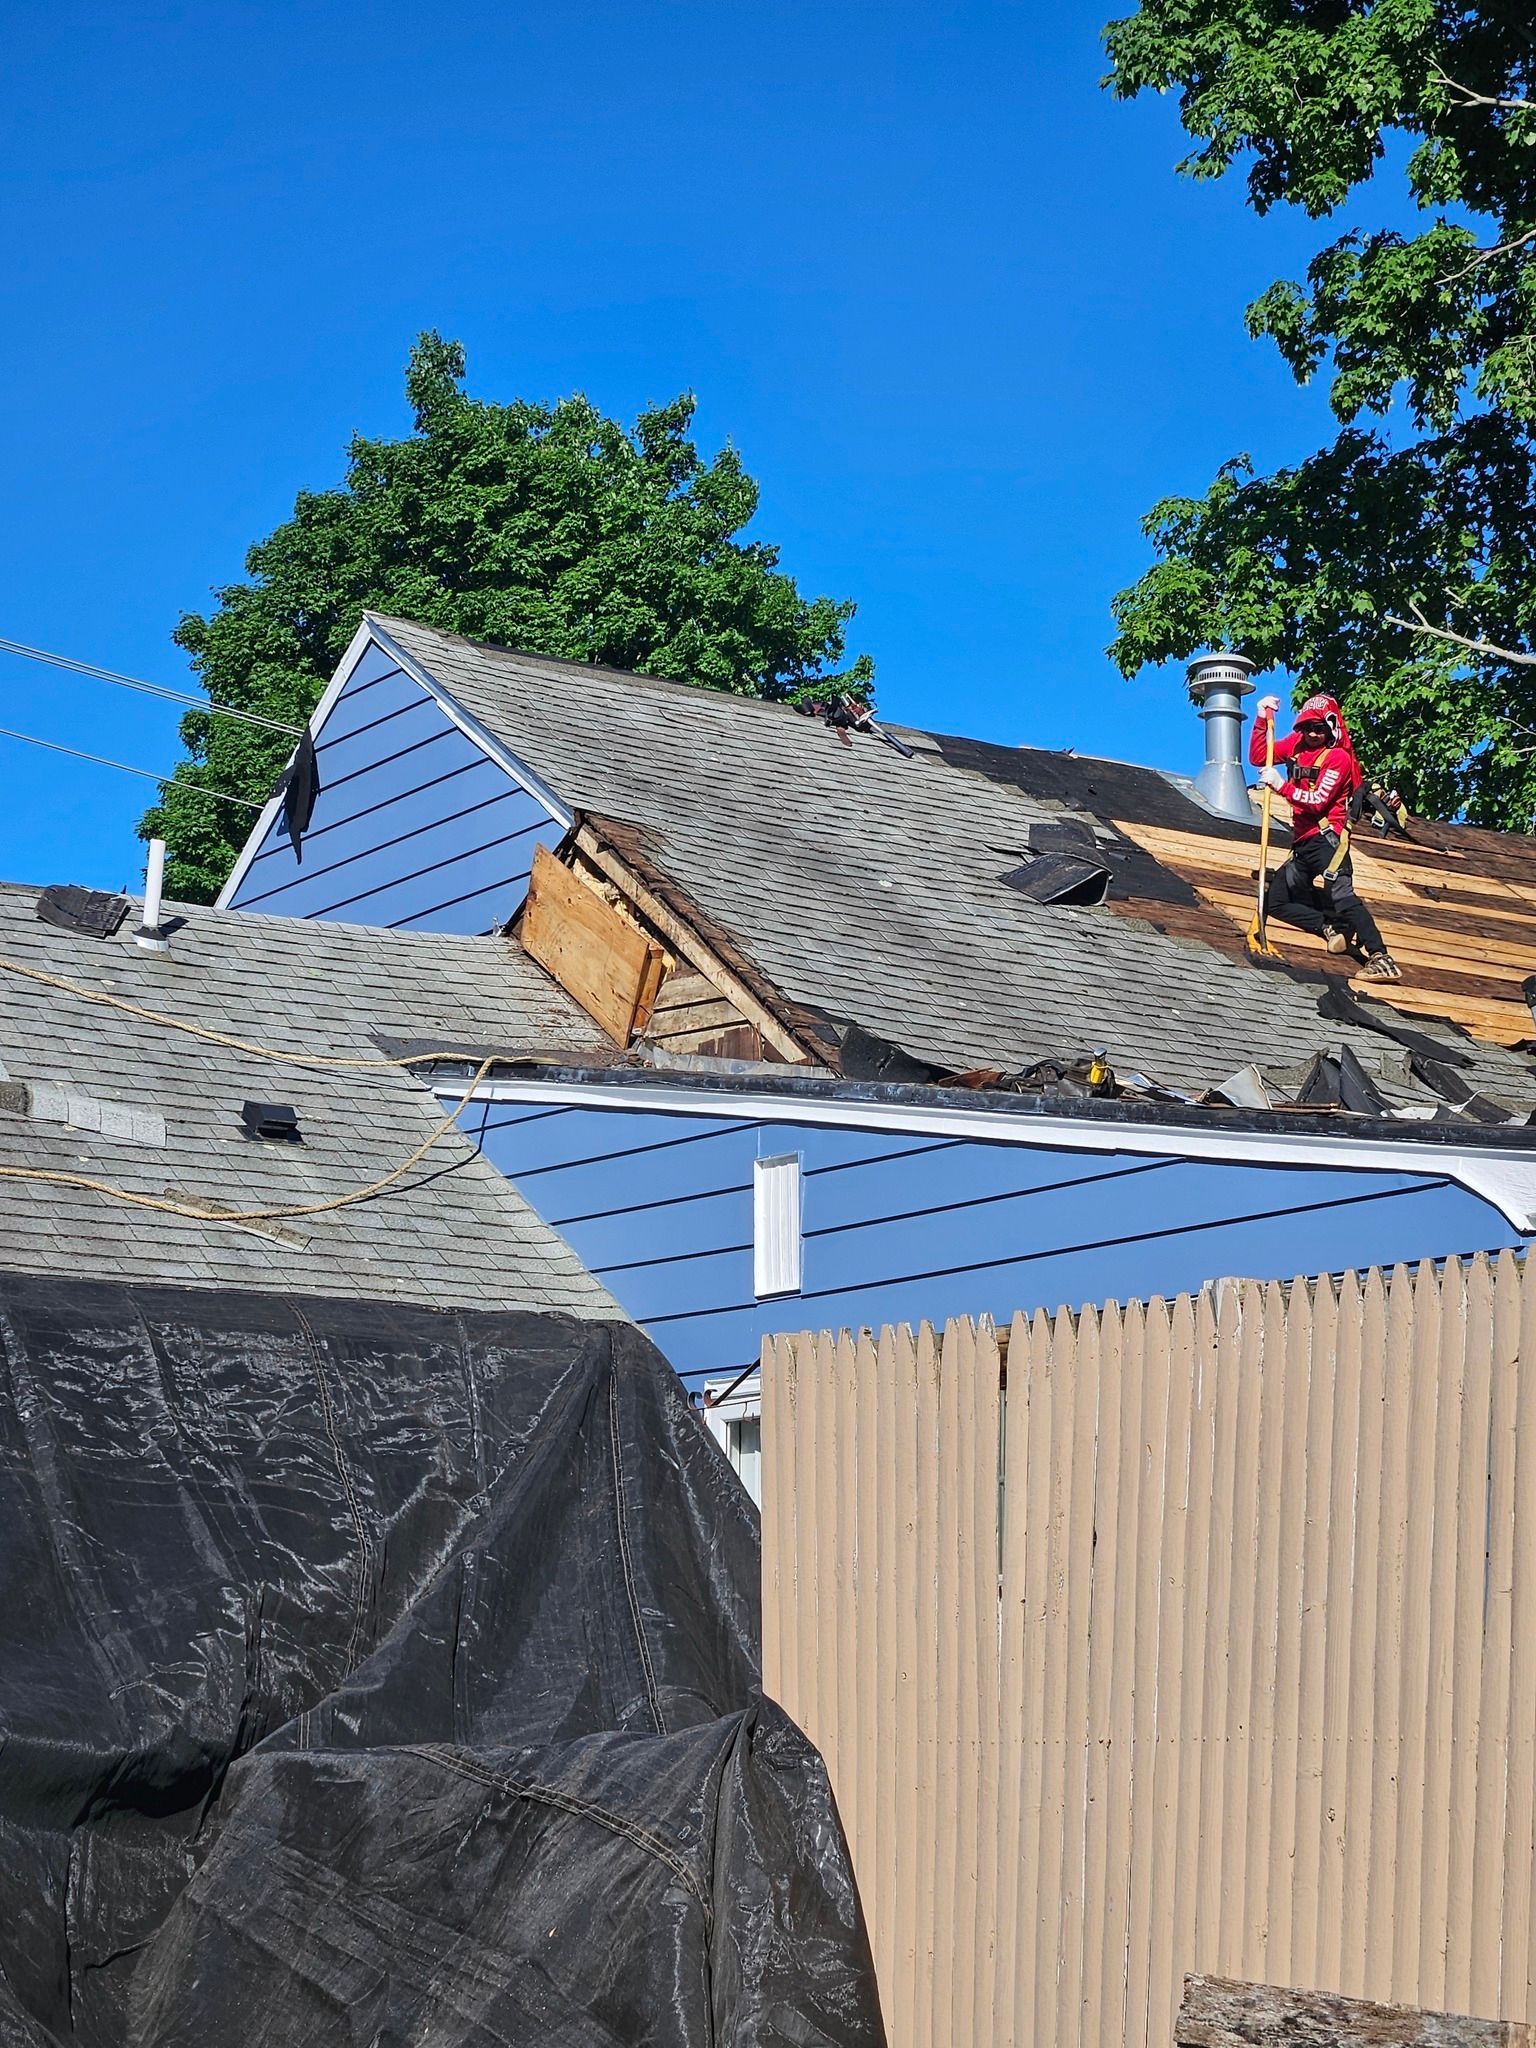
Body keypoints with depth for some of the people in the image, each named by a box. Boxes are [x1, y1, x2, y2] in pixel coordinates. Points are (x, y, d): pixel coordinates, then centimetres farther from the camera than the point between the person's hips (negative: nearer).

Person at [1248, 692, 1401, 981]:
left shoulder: (1338, 758, -9)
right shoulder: (1297, 744, 12)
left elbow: (1317, 802, -17)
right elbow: (1257, 757, 16)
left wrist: (1282, 786, -23)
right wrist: (1262, 720, 5)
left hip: (1325, 837, -9)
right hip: (1303, 845, 9)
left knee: (1340, 894, -31)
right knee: (1274, 902, 8)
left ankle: (1380, 959, -44)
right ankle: (1332, 927, -8)